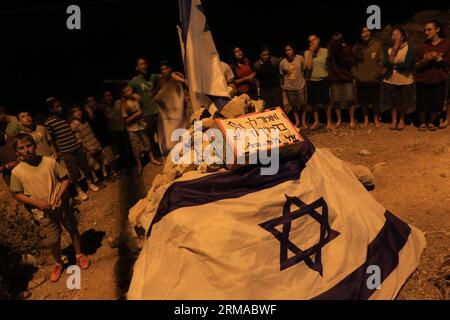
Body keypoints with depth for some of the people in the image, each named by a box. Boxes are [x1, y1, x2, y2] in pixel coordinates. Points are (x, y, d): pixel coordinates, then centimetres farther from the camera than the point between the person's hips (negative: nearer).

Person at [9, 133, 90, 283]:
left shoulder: (50, 162, -12)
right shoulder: (17, 172, -11)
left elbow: (65, 178, -3)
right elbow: (17, 194, -2)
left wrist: (60, 194, -18)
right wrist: (37, 202, -16)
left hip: (63, 205, 1)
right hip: (44, 213, 0)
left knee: (73, 230, 17)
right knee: (53, 240, 8)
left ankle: (79, 255, 43)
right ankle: (59, 264, 37)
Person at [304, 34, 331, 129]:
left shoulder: (325, 51, -3)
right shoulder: (307, 53, -1)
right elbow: (308, 66, -13)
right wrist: (311, 52, -14)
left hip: (324, 80, -1)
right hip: (311, 81, 2)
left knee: (326, 102, 4)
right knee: (313, 103, 10)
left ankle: (329, 122, 17)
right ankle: (316, 121, 26)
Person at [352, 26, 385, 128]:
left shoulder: (377, 44, -3)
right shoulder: (356, 47, 4)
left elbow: (381, 61, -4)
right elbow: (353, 62, 10)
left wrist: (377, 73, -10)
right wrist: (355, 73, 1)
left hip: (374, 80, -2)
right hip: (361, 80, 2)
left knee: (375, 101, 8)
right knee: (364, 101, 11)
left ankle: (376, 119, 26)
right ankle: (366, 119, 29)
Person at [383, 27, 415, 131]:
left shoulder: (409, 47, -9)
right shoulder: (389, 49, 1)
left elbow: (407, 64, -17)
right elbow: (387, 64, -13)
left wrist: (393, 65, -7)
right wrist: (394, 50, -15)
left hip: (405, 80, -2)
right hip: (391, 80, 3)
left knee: (403, 102, 10)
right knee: (393, 101, 10)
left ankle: (401, 120, 27)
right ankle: (394, 120, 25)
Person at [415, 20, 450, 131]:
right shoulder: (421, 46, 0)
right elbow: (416, 66, 1)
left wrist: (438, 58, -17)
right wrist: (425, 60, -18)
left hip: (439, 80, 0)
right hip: (423, 81, 0)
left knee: (436, 103, 7)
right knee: (422, 104, 4)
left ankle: (431, 122, 27)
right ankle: (422, 122, 24)